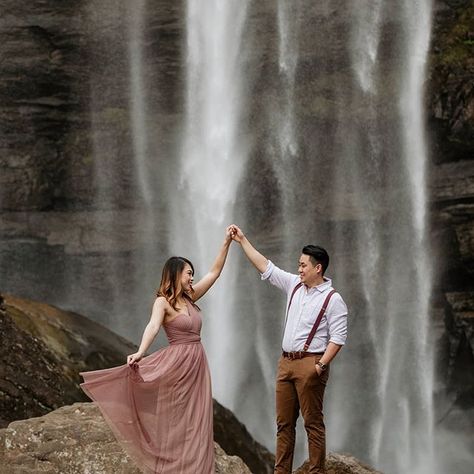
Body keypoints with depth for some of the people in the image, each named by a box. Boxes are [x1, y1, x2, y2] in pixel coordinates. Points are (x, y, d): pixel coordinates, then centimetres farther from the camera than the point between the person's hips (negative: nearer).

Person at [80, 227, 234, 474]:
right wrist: (140, 352, -44)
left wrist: (227, 243, 15)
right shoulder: (163, 302, -9)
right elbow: (152, 326, -27)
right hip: (177, 363, -7)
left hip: (196, 364, 7)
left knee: (195, 426, 6)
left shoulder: (189, 298, 13)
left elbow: (214, 272, 18)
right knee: (174, 426, -3)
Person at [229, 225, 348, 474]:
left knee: (313, 423, -5)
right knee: (284, 422, 7)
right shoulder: (294, 285, 12)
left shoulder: (333, 299, -8)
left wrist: (321, 365, -20)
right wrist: (243, 240, 15)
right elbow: (266, 267, 16)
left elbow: (338, 337, -12)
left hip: (309, 364, -7)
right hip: (286, 361, 7)